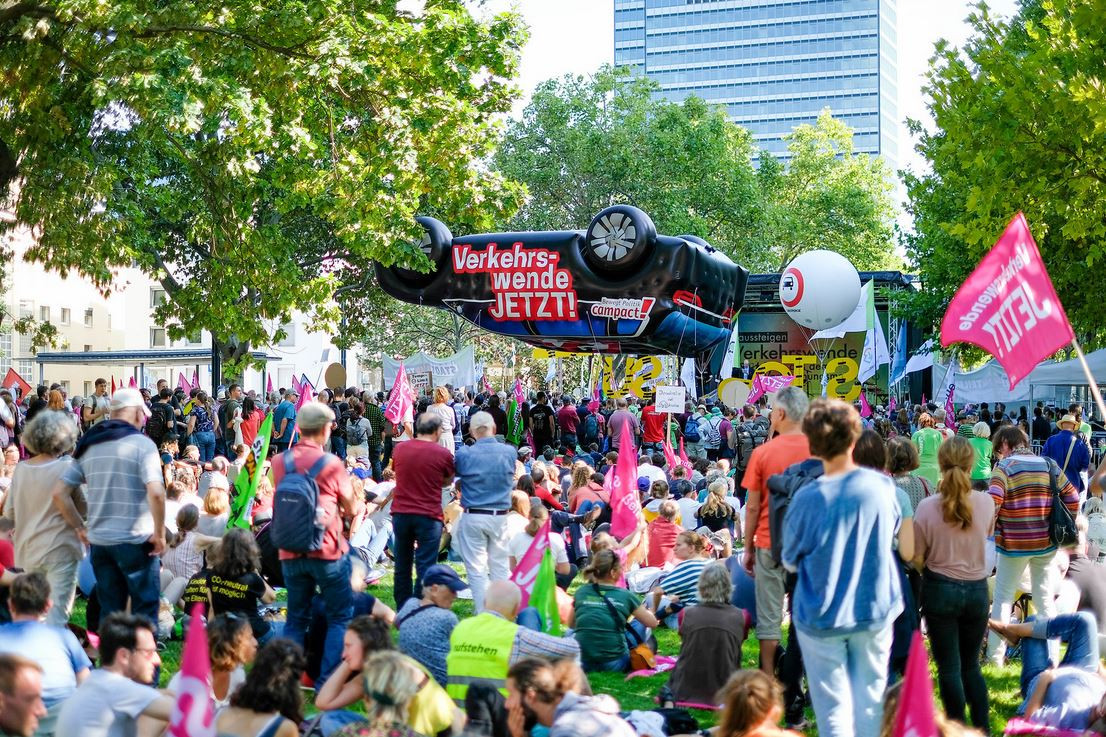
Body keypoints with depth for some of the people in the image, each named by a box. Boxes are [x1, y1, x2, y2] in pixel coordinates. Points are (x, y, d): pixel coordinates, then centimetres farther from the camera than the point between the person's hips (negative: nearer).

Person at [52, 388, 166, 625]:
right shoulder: (141, 444, -9)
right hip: (135, 541, -5)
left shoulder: (88, 446, 9)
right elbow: (156, 492, -22)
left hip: (99, 542, 6)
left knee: (109, 612, 13)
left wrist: (80, 528, 10)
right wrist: (160, 534, -12)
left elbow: (59, 493, 5)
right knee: (145, 609, 4)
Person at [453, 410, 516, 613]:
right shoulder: (509, 452, -4)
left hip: (473, 517, -2)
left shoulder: (464, 454, -11)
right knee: (500, 567, 13)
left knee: (477, 569, 4)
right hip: (500, 516, 2)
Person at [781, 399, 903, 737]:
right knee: (869, 701, 15)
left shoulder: (807, 499, -19)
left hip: (822, 617, -2)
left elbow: (790, 561, -4)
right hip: (875, 609, 3)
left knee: (833, 709, 7)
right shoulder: (881, 486, -11)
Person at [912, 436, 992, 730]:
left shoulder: (927, 507, -15)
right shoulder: (986, 502, -8)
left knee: (949, 667, 6)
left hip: (940, 590, -2)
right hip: (977, 590, 3)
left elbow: (917, 559, -7)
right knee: (971, 665, 17)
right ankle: (982, 727, 17)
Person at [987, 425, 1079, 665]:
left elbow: (992, 504, -19)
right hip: (1045, 543, 4)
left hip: (1013, 543, -4)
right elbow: (1072, 498, 4)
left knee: (1003, 598, 7)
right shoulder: (1048, 465, 5)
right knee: (1045, 599, 13)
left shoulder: (1004, 466, -8)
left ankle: (995, 656, 9)